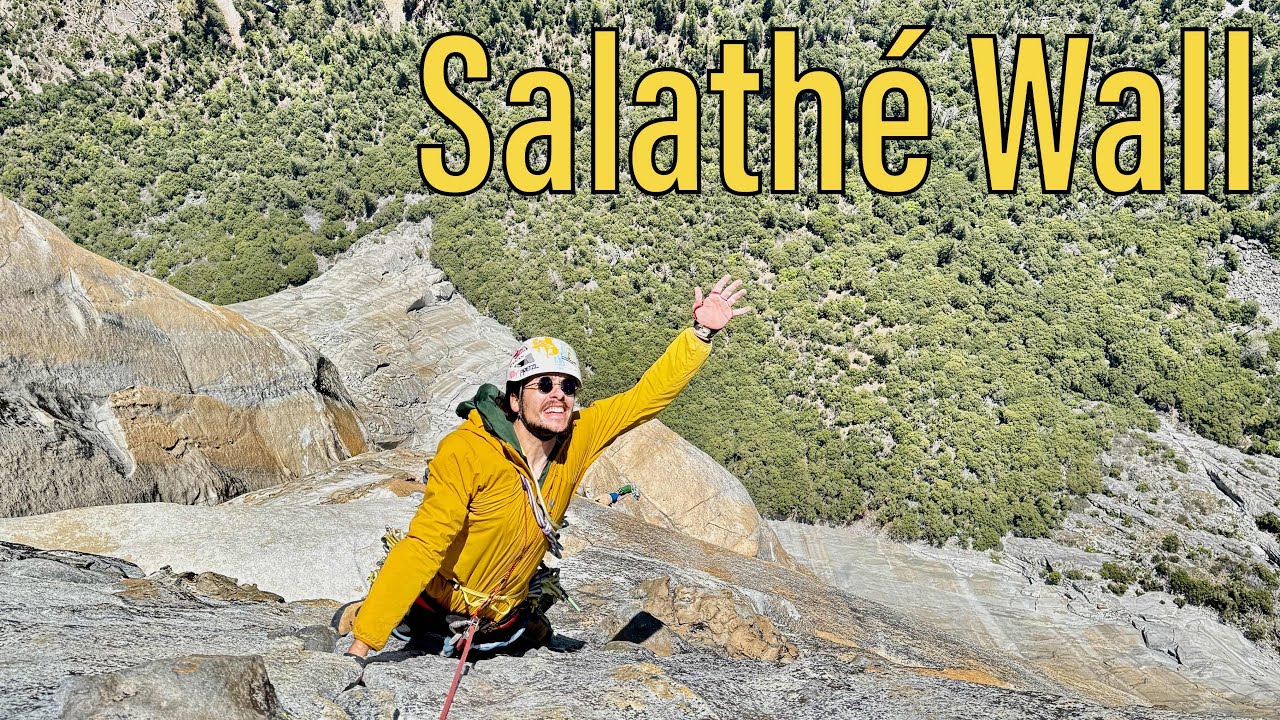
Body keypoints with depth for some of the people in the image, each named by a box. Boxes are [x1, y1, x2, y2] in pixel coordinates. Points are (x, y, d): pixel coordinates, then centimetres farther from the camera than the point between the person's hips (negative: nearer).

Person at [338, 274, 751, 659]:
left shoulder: (578, 438, -15)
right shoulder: (467, 452, -31)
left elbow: (648, 395, -8)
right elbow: (423, 547, -34)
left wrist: (701, 333, -18)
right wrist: (364, 643, -37)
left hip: (500, 618, 5)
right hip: (431, 607, -5)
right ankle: (359, 617, 35)